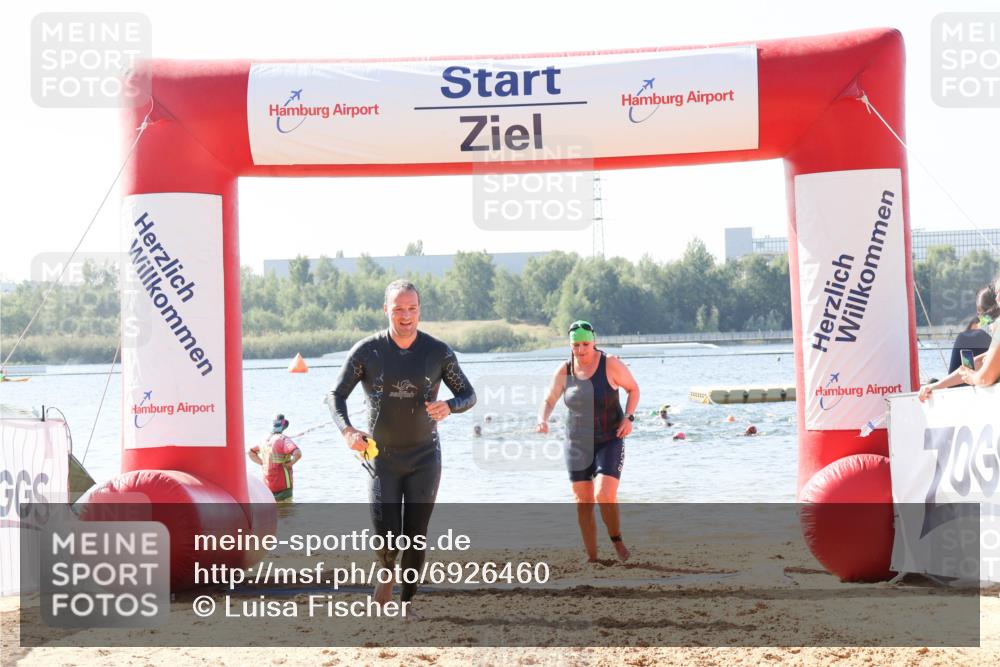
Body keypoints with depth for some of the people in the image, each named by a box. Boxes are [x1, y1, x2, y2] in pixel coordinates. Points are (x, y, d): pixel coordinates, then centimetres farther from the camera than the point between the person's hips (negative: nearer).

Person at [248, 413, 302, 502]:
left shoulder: (265, 440, 7)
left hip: (268, 484, 7)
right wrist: (291, 463, -15)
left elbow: (250, 452, 24)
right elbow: (298, 453, -34)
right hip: (283, 485, -7)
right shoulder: (283, 439, -17)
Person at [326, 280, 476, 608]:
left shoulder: (438, 352, -5)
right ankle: (388, 571, 24)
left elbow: (468, 394, 4)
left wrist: (449, 406, -20)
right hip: (381, 457, -1)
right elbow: (336, 395, -1)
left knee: (415, 536, 0)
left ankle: (408, 600, 16)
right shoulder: (366, 351, -7)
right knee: (385, 535, -10)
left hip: (424, 458, 1)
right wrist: (347, 430, -20)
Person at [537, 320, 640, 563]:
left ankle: (616, 538, 8)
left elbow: (633, 388, 1)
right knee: (583, 503, 3)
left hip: (609, 441, -3)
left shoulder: (610, 364, -12)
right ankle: (592, 557, 13)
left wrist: (629, 417, -13)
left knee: (604, 496, -19)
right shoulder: (564, 371, -3)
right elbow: (549, 401, 3)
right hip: (578, 444, 3)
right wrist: (542, 420, -18)